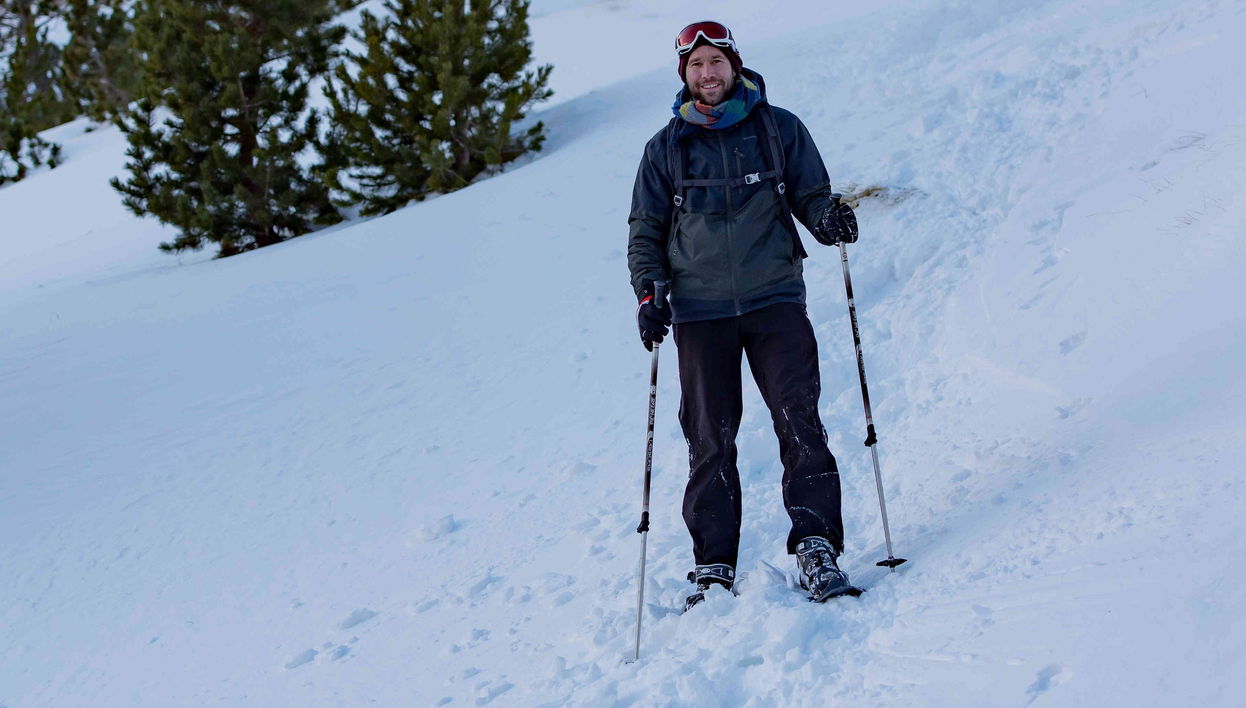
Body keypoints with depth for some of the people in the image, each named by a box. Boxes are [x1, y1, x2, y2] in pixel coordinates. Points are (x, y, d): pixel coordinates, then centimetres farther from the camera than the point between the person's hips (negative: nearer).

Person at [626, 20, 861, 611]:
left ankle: (815, 544, -8)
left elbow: (810, 194, 12)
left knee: (798, 418, -11)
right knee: (709, 439, 1)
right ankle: (713, 566, 6)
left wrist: (829, 219, -11)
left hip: (774, 299, -1)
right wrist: (648, 291, -1)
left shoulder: (779, 129, 7)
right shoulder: (665, 148, 10)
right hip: (700, 310, 1)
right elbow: (645, 228, 14)